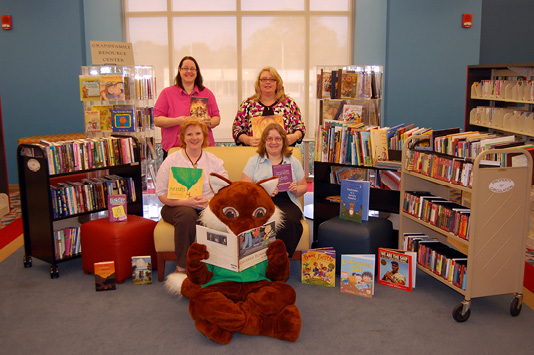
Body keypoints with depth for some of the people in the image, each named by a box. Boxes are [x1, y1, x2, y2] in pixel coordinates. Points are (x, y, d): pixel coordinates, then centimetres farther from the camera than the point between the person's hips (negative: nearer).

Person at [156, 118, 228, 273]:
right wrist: (186, 202, -19)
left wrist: (209, 201, -18)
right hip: (175, 207, -1)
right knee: (187, 214, -36)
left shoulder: (214, 161, 10)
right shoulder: (171, 161, 3)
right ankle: (182, 267, -25)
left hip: (207, 208, 2)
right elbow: (161, 194, -3)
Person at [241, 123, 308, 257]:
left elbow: (304, 186, 20)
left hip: (287, 202, 1)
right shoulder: (254, 161, 15)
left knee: (288, 221, -34)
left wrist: (296, 189, -4)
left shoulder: (293, 162, 19)